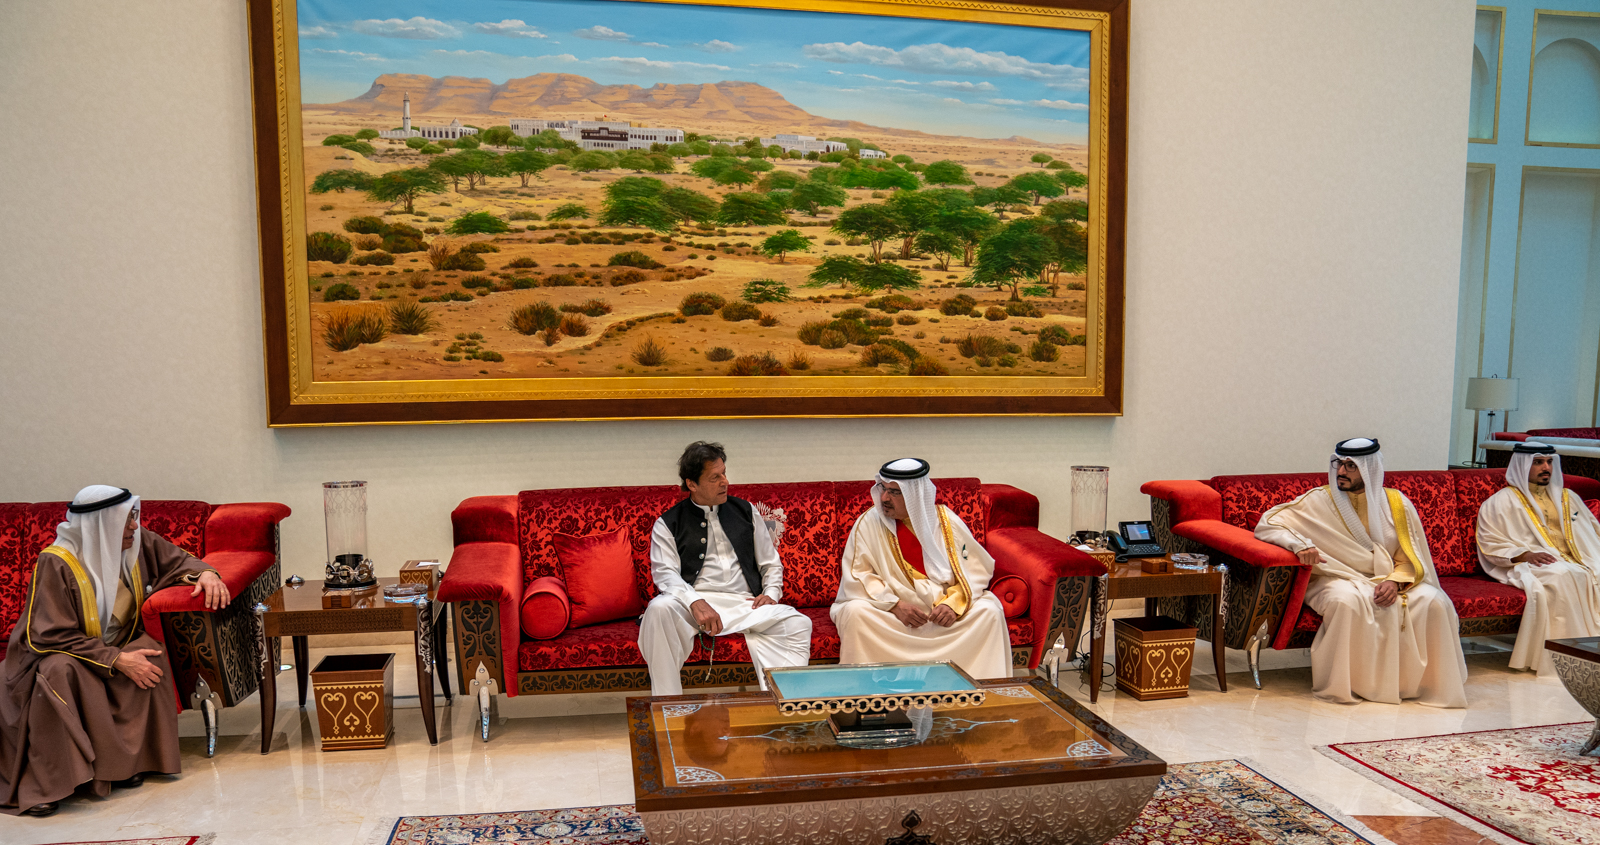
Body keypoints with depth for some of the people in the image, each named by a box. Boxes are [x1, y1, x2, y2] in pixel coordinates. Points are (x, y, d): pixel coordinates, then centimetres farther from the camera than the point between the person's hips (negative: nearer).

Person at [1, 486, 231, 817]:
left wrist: (205, 573, -15)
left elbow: (177, 560, 9)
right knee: (60, 672, -36)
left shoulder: (137, 543, -8)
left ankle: (122, 760, -12)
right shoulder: (56, 563, -23)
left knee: (150, 653, -25)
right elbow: (54, 637, -24)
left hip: (117, 646, 5)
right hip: (55, 654, -5)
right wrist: (117, 660, -30)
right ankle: (43, 783, -25)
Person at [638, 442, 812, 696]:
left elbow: (771, 563, 23)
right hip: (696, 602, -2)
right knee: (659, 609, -36)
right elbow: (665, 573, -4)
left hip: (745, 604, 2)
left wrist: (770, 593, 1)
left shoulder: (745, 511, 19)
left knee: (799, 623, -25)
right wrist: (695, 602, -23)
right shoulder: (668, 524, 10)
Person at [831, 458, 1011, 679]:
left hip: (944, 609, 1)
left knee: (990, 611, -22)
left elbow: (976, 569, 1)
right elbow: (856, 576, -8)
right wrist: (895, 604, -20)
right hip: (889, 612, -1)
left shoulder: (945, 519, 0)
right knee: (855, 613, -30)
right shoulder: (869, 522, -4)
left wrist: (954, 602, -18)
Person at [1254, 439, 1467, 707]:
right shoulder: (1319, 500, -3)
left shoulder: (1397, 504, 4)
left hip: (1387, 582, 3)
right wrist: (1298, 543, -26)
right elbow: (1267, 524, -7)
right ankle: (1342, 684, -21)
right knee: (1348, 600, -37)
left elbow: (1410, 558, 5)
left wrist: (1395, 581, -16)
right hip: (1339, 580, -3)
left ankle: (1432, 684, -4)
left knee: (1433, 602, -23)